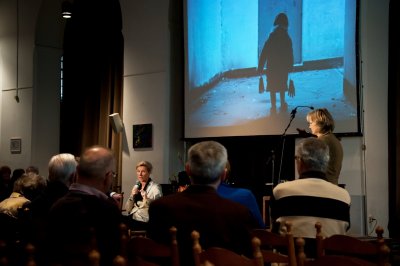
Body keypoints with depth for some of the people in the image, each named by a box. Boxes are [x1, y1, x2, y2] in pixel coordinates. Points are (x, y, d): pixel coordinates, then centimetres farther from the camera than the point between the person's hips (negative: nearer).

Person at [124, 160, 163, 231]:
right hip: (132, 217, 6)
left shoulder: (155, 187, -2)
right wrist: (132, 196, -6)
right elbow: (128, 209, 10)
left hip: (144, 221, -6)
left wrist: (147, 200, -28)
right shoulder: (137, 186, 15)